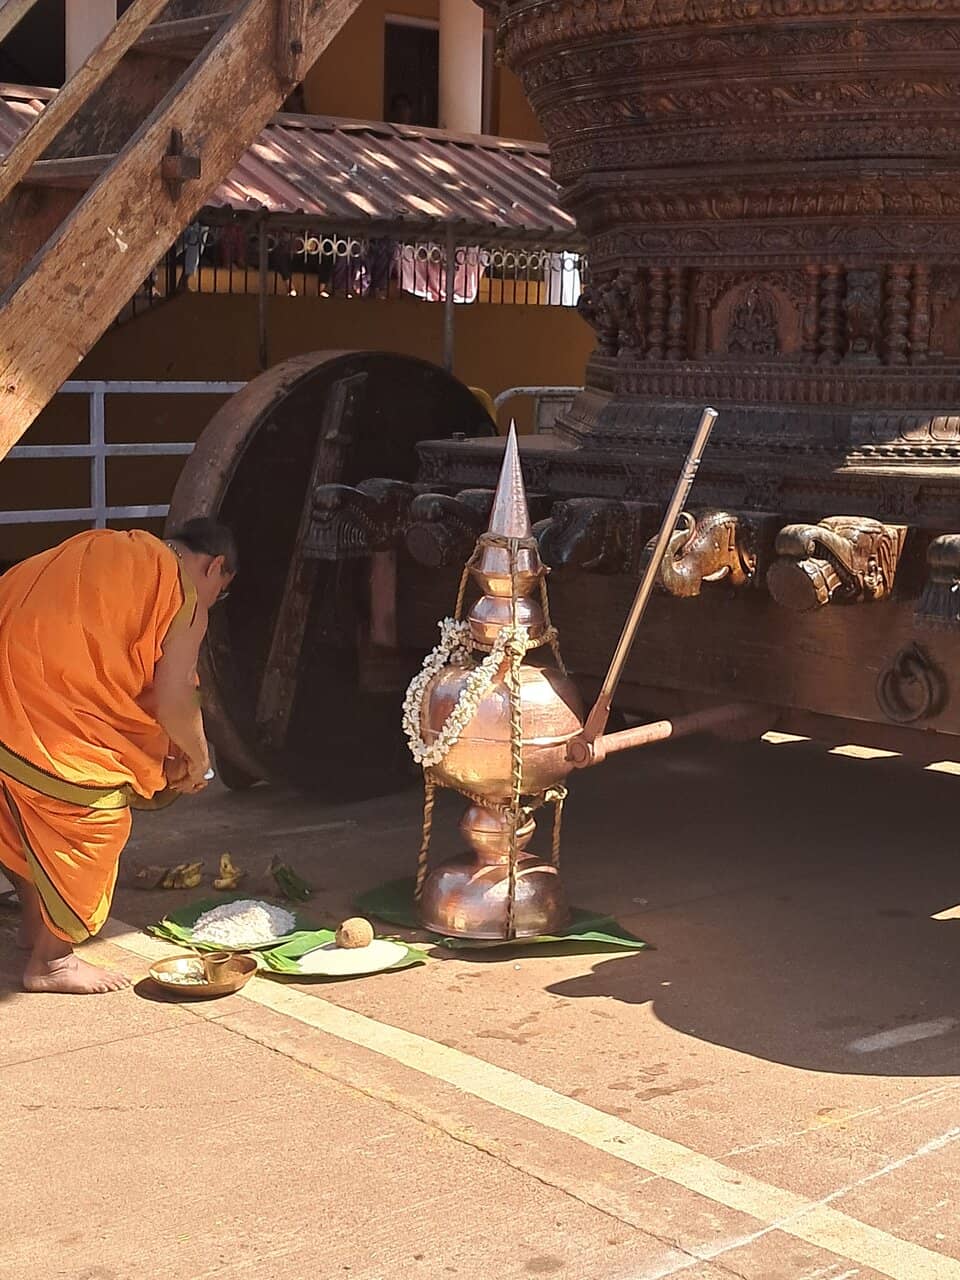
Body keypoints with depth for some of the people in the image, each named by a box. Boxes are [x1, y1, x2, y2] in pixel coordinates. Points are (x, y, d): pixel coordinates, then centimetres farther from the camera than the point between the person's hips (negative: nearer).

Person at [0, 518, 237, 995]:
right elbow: (172, 699, -7)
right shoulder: (185, 594, -1)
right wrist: (197, 758, 12)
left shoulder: (105, 546, 23)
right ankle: (51, 960, 11)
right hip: (43, 704, -9)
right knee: (92, 818, 4)